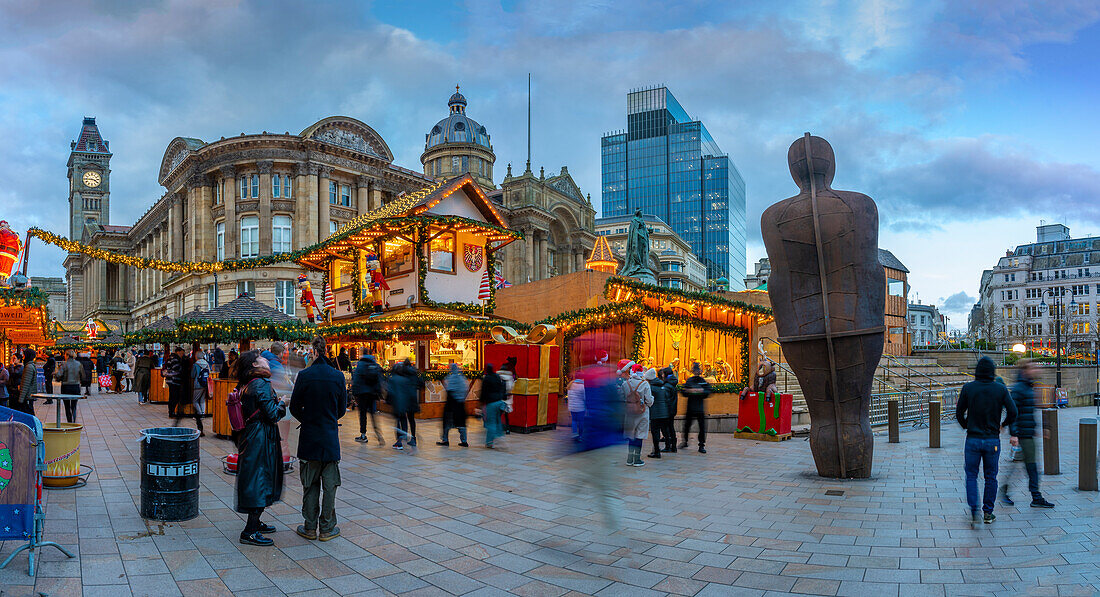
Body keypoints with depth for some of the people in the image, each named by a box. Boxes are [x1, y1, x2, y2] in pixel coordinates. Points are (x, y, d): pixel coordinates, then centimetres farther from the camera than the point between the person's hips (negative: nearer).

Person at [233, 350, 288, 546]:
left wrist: (276, 403, 17)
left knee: (255, 480, 18)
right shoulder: (261, 384, -17)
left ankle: (254, 523, 30)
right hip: (261, 439, -10)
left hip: (248, 437, 10)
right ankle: (250, 532, -1)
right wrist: (283, 403, -2)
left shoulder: (244, 385, 11)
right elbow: (271, 414, -19)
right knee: (260, 480, -4)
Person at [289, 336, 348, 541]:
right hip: (331, 439, 0)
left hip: (309, 438, 0)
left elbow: (294, 407, -2)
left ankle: (310, 528, 18)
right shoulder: (338, 376, -6)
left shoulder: (304, 375, -10)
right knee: (329, 485, 9)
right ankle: (326, 529, 16)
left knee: (310, 485, 11)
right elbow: (342, 409, 2)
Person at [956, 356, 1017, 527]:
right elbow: (1013, 412, -6)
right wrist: (1004, 424, 14)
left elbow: (959, 413, -1)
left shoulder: (968, 388, -5)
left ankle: (974, 511, -6)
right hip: (993, 440, 1)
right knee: (990, 476, 13)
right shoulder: (1001, 389, -4)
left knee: (971, 476, 7)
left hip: (973, 439, -1)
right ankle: (988, 513, 18)